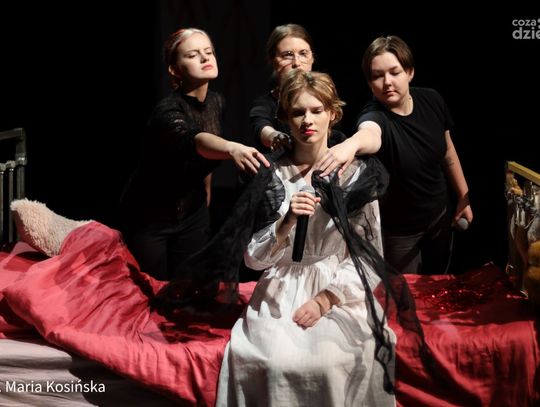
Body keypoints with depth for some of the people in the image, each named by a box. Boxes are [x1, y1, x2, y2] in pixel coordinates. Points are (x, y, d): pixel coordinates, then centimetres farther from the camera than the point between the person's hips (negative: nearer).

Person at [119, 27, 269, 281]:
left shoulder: (216, 102, -5)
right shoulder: (168, 111, -28)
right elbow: (195, 141, -50)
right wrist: (232, 148, -69)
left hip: (193, 213, 6)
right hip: (148, 217, -5)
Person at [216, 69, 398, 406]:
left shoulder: (357, 173, 1)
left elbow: (371, 255, 0)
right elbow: (254, 258, -1)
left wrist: (326, 299, -12)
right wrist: (286, 223, -18)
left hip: (341, 292, -1)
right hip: (282, 293, 1)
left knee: (332, 364, -29)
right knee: (275, 362, -28)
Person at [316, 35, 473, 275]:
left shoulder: (431, 100, -13)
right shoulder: (374, 115, -29)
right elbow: (370, 132, -55)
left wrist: (464, 197, 10)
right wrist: (351, 144, -79)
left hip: (439, 216, 5)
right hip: (398, 229, -5)